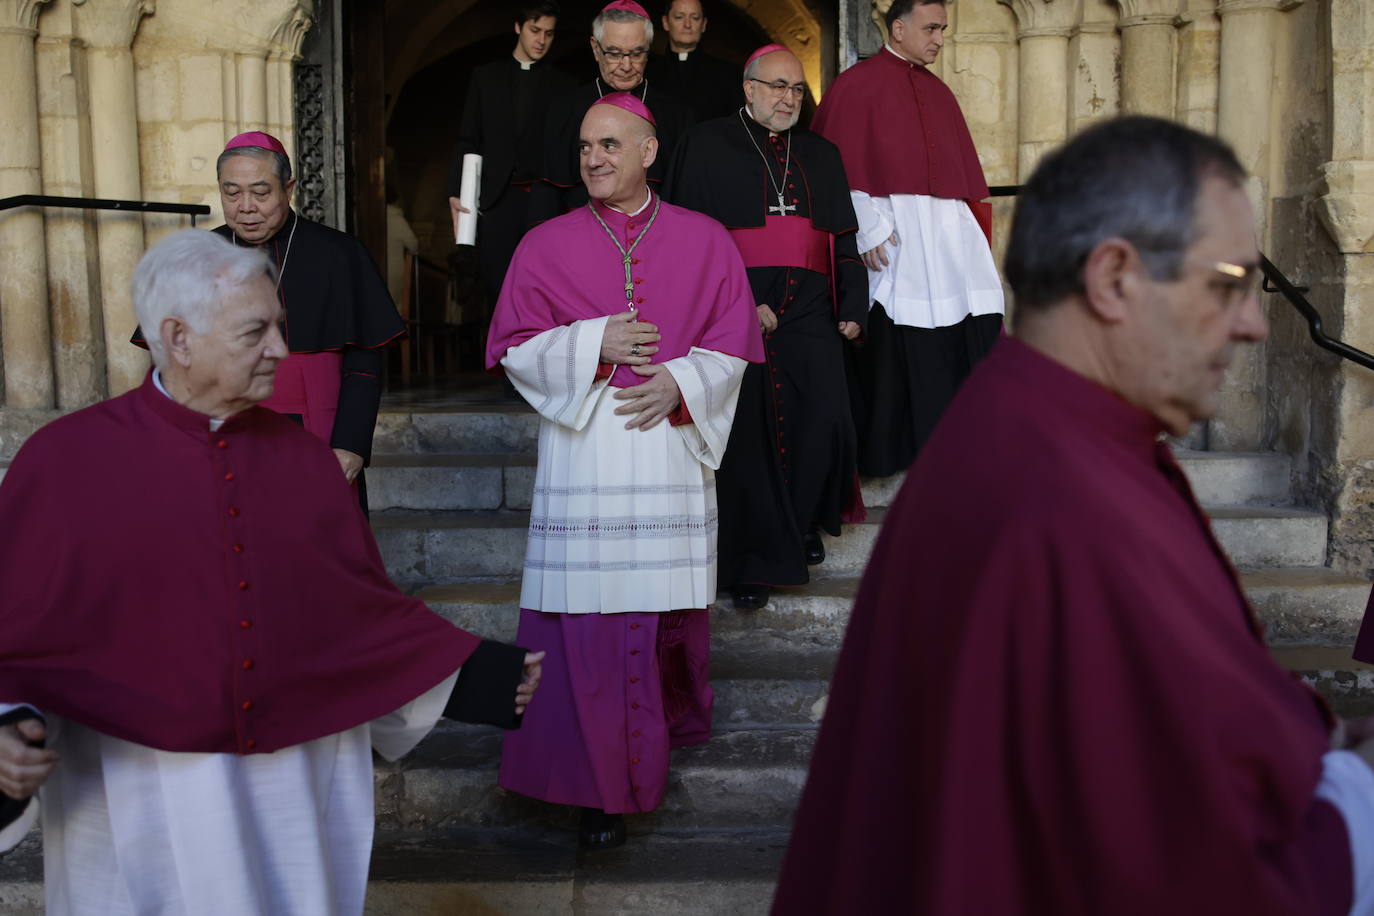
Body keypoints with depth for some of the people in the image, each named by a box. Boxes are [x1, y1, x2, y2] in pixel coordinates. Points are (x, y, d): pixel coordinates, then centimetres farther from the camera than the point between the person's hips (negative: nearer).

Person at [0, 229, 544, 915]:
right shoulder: (64, 462, -6)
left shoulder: (301, 457, 3)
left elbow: (367, 606, 8)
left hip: (300, 788, 3)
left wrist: (478, 675, 4)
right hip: (141, 796, -2)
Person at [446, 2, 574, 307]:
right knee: (497, 286, -1)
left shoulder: (561, 85, 9)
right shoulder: (485, 77, 12)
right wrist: (455, 194, -1)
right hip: (497, 199, 1)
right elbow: (467, 140, 10)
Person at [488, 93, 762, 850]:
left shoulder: (705, 241, 8)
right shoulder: (546, 245, 6)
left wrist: (681, 381, -12)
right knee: (589, 614, -4)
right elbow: (514, 347, 3)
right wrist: (595, 345, -12)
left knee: (670, 601, 7)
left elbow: (733, 342, 6)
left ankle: (670, 724, 34)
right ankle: (601, 783, 6)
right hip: (584, 454, -1)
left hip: (673, 445, 1)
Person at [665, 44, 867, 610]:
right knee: (747, 432, -5)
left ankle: (803, 521, 15)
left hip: (809, 313, 3)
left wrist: (853, 305, 5)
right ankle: (754, 561, 5)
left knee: (825, 420, -11)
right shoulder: (706, 145, 8)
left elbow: (843, 239, 19)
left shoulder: (822, 155, 21)